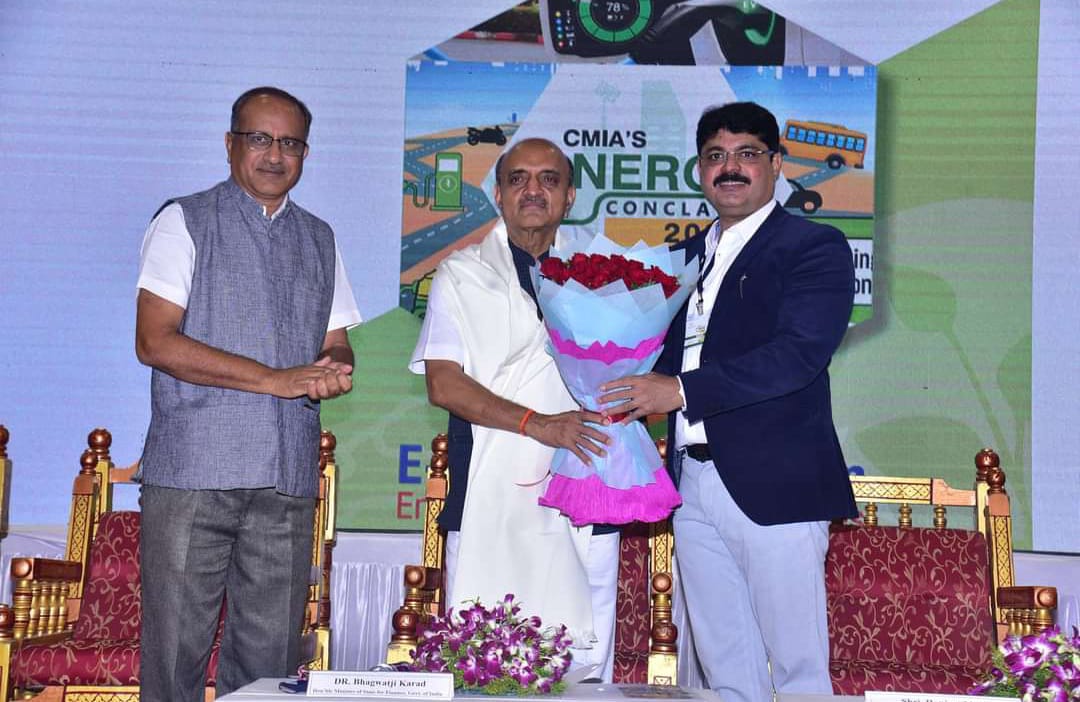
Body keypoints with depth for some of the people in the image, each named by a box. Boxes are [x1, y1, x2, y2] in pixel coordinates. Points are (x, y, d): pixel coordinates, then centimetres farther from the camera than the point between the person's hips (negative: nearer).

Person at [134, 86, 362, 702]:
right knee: (175, 651, -3)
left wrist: (337, 371, -6)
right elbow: (155, 341, -8)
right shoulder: (184, 223, 3)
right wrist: (276, 379, -14)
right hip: (193, 469, -4)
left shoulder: (320, 239, 18)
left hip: (287, 477, 4)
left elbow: (337, 346, 21)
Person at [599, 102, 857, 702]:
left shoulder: (814, 246, -4)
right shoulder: (689, 255, 18)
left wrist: (680, 390, -22)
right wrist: (635, 391, -2)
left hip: (773, 486, -7)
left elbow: (800, 352, -18)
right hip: (694, 483, 7)